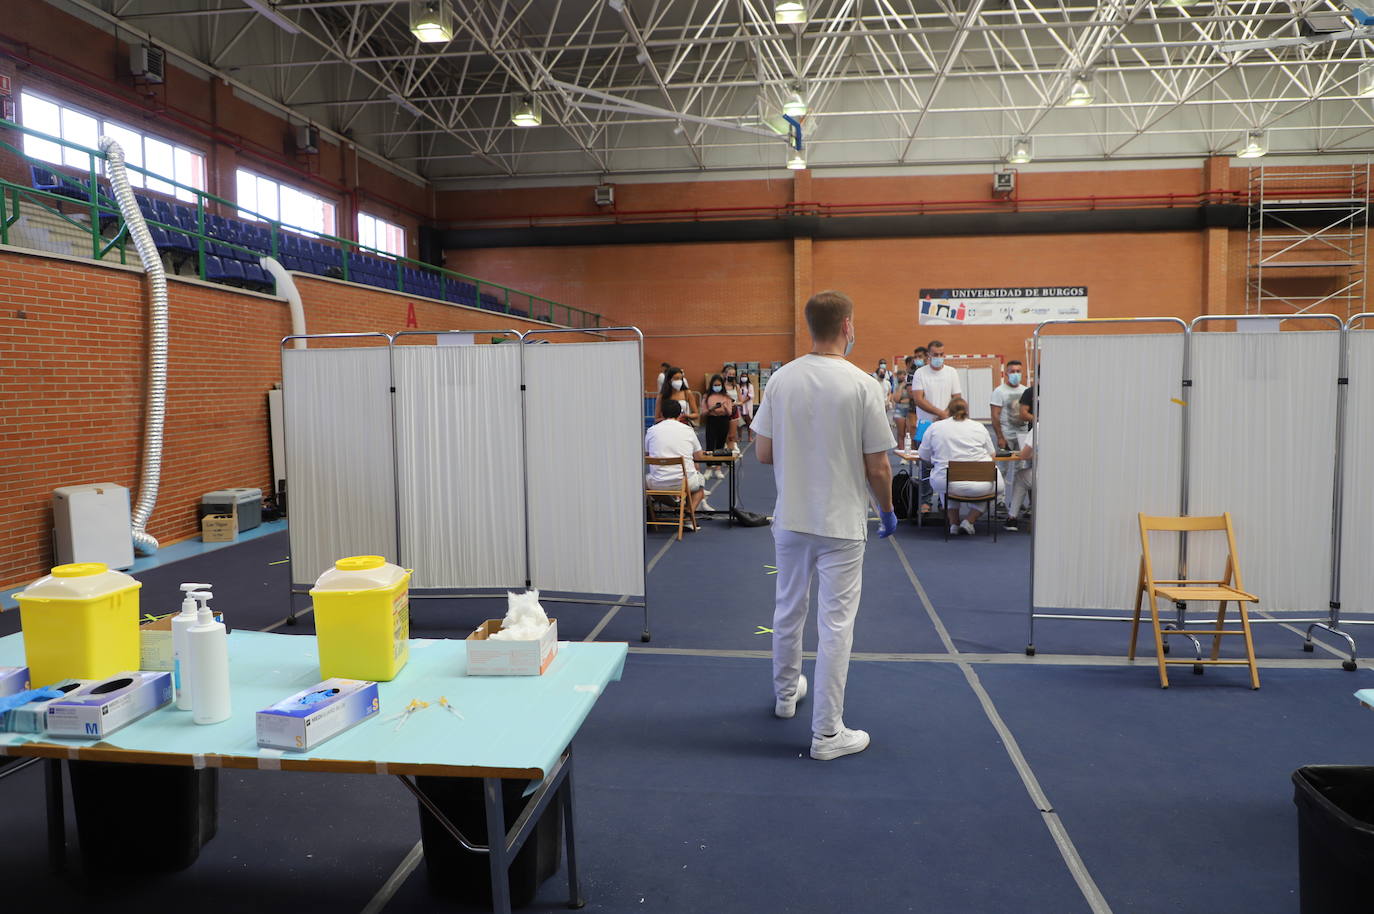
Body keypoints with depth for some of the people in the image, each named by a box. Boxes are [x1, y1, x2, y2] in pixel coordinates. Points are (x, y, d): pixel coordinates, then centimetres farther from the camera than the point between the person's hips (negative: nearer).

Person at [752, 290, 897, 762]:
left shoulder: (781, 379, -4)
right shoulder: (862, 385, -15)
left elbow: (763, 453, 0)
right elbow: (877, 467, -11)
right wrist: (888, 511, 6)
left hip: (790, 518, 4)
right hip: (841, 523, -4)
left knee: (788, 611, 21)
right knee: (835, 624, 3)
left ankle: (786, 692, 41)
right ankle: (827, 732, 9)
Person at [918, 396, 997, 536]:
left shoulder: (934, 427, 5)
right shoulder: (979, 427, 7)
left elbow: (924, 455, 13)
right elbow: (992, 454, 16)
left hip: (946, 484, 1)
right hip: (978, 486, -1)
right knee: (989, 483, 33)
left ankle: (953, 523, 27)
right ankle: (969, 520, 16)